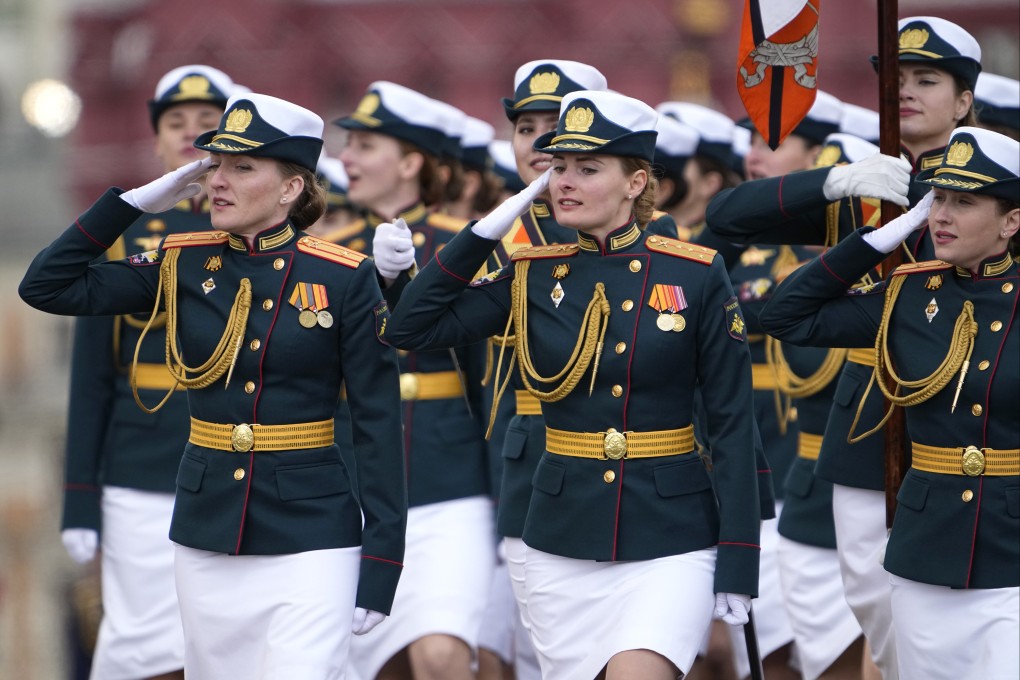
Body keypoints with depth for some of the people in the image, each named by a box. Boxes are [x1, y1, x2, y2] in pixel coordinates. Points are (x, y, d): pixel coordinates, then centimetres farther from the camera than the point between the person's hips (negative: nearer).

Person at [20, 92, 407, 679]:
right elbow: (46, 287, 3)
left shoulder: (345, 279, -6)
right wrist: (136, 201, -2)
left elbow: (379, 424, -5)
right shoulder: (184, 265, 4)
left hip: (310, 544, -4)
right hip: (206, 535, 4)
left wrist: (381, 567, -9)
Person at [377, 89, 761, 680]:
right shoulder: (534, 276, 4)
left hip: (671, 542, -3)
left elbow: (733, 423, -4)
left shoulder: (697, 275, -5)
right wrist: (487, 231, -3)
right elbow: (410, 328, 1)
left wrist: (737, 567, -8)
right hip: (563, 545, 4)